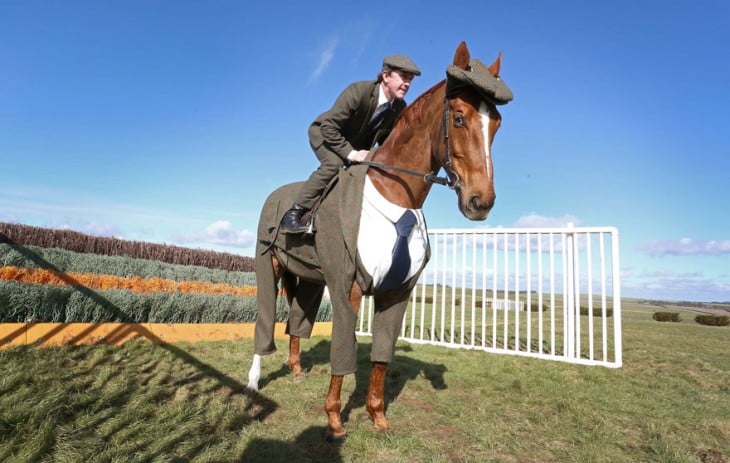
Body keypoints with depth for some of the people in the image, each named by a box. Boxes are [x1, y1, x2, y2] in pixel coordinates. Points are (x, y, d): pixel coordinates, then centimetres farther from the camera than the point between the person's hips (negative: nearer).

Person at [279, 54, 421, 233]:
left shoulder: (399, 108, -15)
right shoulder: (358, 91, -31)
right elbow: (328, 126, -32)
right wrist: (350, 153, -35)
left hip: (358, 145, 6)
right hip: (324, 133, -6)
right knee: (334, 162, -32)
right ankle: (293, 214, -26)